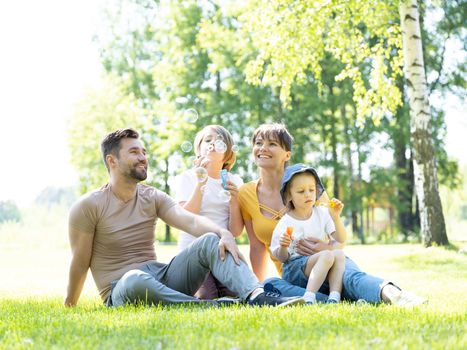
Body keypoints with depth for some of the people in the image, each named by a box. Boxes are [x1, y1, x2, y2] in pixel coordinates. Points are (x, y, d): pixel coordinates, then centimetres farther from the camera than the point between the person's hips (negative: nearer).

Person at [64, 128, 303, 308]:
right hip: (121, 292, -5)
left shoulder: (153, 198, 10)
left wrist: (224, 233, -26)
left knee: (210, 240, -19)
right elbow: (80, 264, 0)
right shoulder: (88, 207, -3)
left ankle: (258, 297, -44)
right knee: (136, 280, -43)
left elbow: (191, 221, -7)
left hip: (160, 278, 5)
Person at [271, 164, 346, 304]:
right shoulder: (285, 223, -3)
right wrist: (283, 248, -24)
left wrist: (336, 217, -17)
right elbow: (281, 258, -1)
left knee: (339, 253, -25)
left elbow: (341, 240, -3)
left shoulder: (322, 213, 6)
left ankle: (334, 297, -37)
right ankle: (309, 297, -41)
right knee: (327, 255, -30)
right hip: (293, 269, -4)